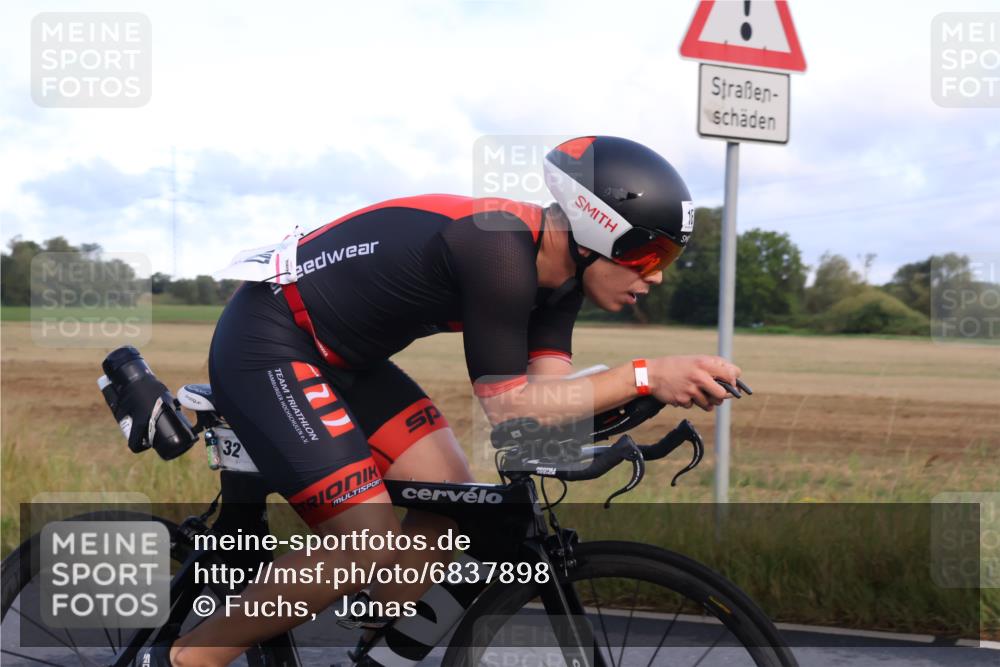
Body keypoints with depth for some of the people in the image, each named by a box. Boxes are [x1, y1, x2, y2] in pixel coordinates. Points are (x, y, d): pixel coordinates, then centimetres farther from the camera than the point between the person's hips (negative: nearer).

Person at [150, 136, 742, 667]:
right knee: (372, 541, -14)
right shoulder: (498, 248, -29)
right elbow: (510, 406, -28)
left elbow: (550, 397, -5)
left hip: (339, 356, 10)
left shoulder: (556, 271, -1)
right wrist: (644, 376, -31)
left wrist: (669, 384, -18)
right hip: (265, 350, -9)